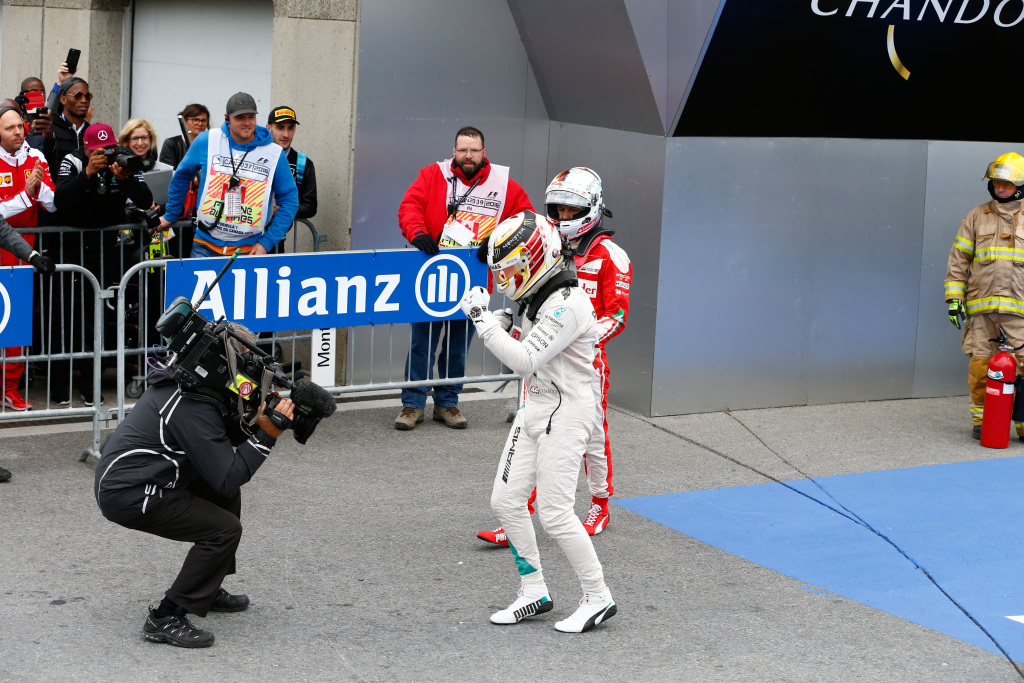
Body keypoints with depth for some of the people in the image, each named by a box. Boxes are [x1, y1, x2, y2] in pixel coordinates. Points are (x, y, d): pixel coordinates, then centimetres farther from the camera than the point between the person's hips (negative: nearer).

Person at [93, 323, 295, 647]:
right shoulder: (193, 408, -23)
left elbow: (227, 435, 14)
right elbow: (226, 477, -23)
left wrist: (258, 422, -4)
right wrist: (267, 435, -21)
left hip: (122, 476, 11)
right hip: (127, 496, -11)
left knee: (227, 497, 18)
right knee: (224, 529, -15)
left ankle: (208, 590, 26)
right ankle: (165, 619, -9)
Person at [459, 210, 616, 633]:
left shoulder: (567, 306, -22)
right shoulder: (539, 299, 9)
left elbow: (524, 360, -26)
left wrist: (481, 320, -21)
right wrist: (500, 323, 2)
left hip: (564, 414, -10)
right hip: (534, 410, 10)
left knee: (554, 512, -9)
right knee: (506, 500, 8)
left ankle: (598, 598, 5)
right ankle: (534, 593, 19)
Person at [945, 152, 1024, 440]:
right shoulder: (976, 217, 10)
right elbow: (958, 259, 10)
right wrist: (953, 297, 2)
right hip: (980, 307, 0)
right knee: (980, 364, 0)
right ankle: (980, 420, 13)